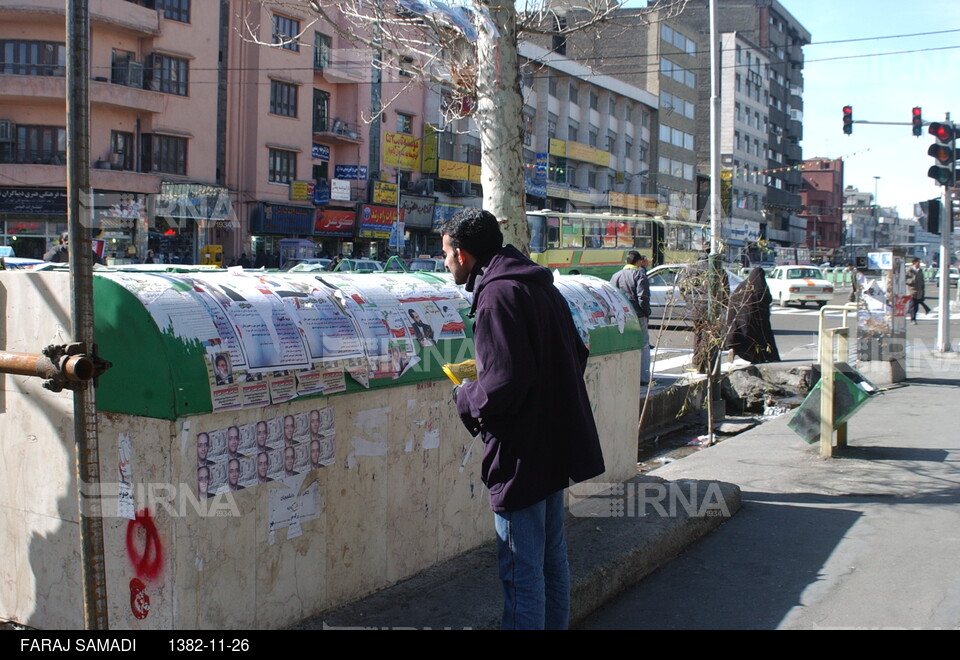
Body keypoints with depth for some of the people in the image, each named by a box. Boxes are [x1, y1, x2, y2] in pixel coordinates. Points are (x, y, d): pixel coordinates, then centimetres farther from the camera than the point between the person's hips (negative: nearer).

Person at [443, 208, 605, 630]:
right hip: (556, 449, 10)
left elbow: (505, 384, -27)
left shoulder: (498, 295, -19)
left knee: (522, 573, -1)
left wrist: (466, 397, -7)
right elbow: (576, 355, 18)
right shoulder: (542, 287, 11)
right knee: (552, 559, 20)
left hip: (521, 457, -10)